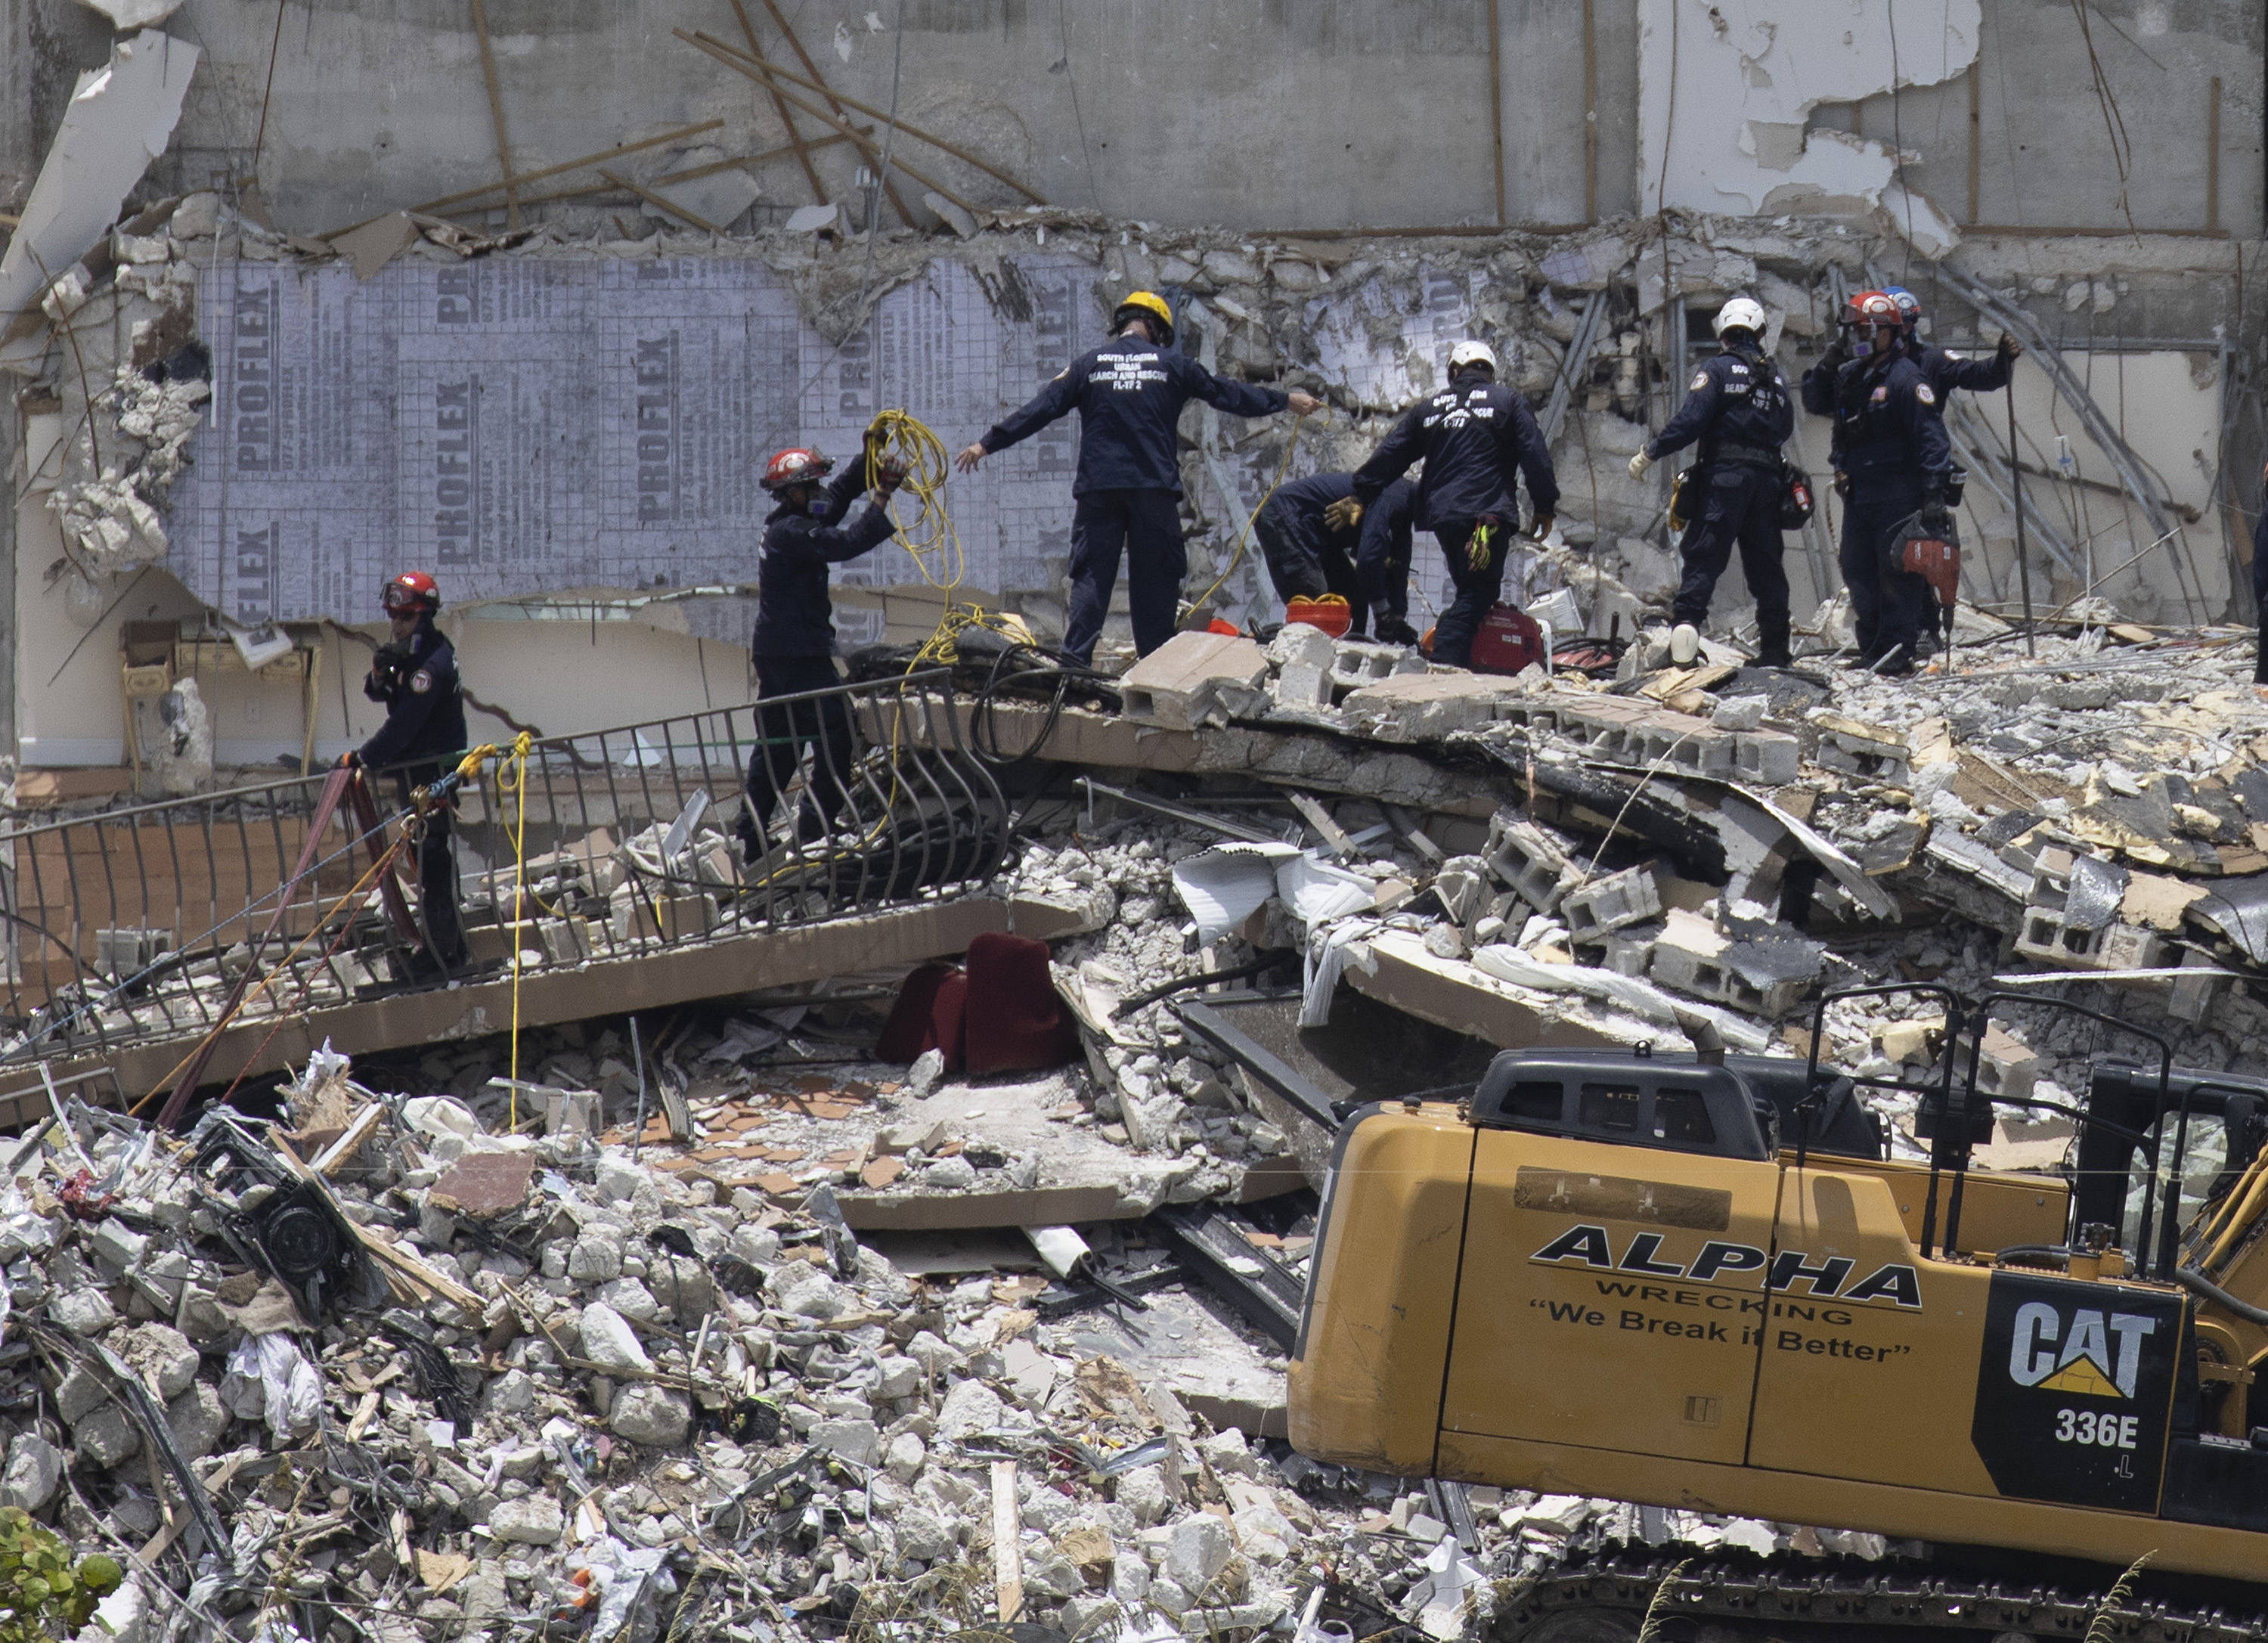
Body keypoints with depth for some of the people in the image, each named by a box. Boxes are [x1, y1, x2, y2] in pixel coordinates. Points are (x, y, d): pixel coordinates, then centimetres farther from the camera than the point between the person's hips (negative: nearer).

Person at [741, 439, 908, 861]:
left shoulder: (784, 524, 14)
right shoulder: (790, 532, -17)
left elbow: (837, 498, 24)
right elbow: (846, 543, -27)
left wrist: (867, 460, 13)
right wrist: (883, 496, -23)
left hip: (772, 651, 11)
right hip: (799, 653, -11)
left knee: (776, 746, 16)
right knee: (835, 733, -8)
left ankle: (749, 841, 19)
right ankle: (814, 830, -10)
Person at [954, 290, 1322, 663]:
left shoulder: (1088, 365, 6)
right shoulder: (1171, 365, 6)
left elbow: (1041, 409, 4)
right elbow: (1227, 394, 15)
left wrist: (988, 443, 10)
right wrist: (1286, 400, 29)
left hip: (1098, 490, 1)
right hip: (1155, 489, -1)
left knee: (1091, 576, 1)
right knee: (1155, 578, 5)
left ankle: (1074, 663, -9)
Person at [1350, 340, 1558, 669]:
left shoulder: (1428, 408, 16)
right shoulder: (1509, 401, 7)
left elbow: (1388, 457, 16)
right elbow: (1535, 457, 0)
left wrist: (1360, 497, 22)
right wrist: (1544, 507, 4)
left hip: (1442, 516, 4)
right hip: (1489, 514, -4)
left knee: (1470, 589, 18)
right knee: (1477, 594, -7)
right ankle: (1446, 662, -25)